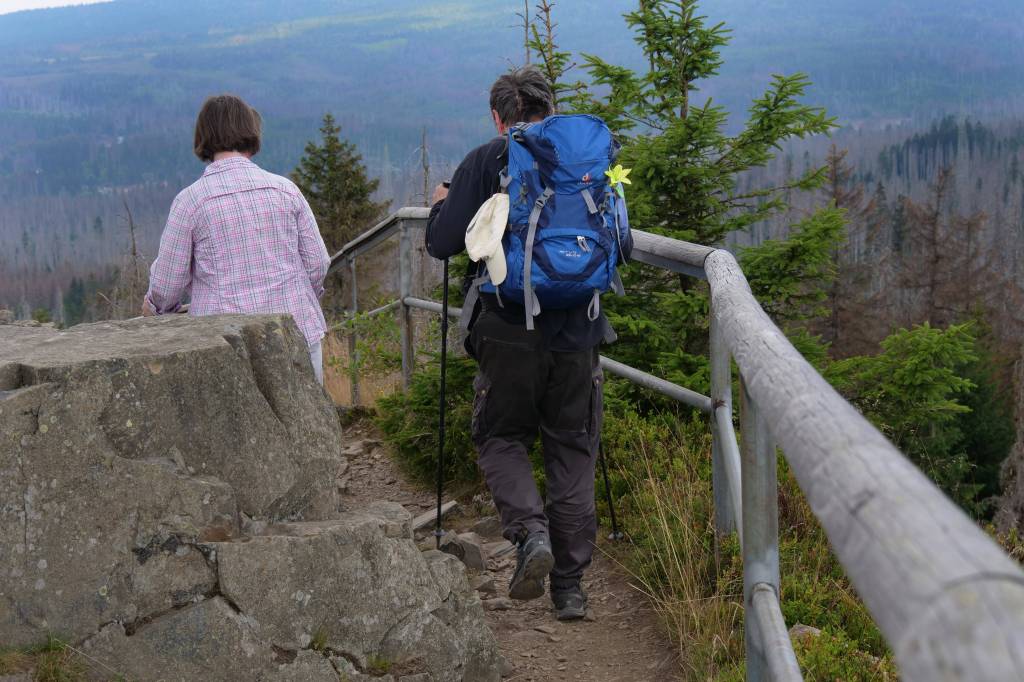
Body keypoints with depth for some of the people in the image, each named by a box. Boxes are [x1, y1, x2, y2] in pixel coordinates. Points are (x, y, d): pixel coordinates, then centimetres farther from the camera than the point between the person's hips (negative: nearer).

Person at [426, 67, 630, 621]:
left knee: (501, 439, 16)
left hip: (510, 332, -2)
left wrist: (441, 205, 16)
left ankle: (530, 531, -10)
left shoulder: (485, 163, -2)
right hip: (577, 333, 3)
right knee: (573, 452, 11)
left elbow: (442, 243, -4)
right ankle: (570, 587, 14)